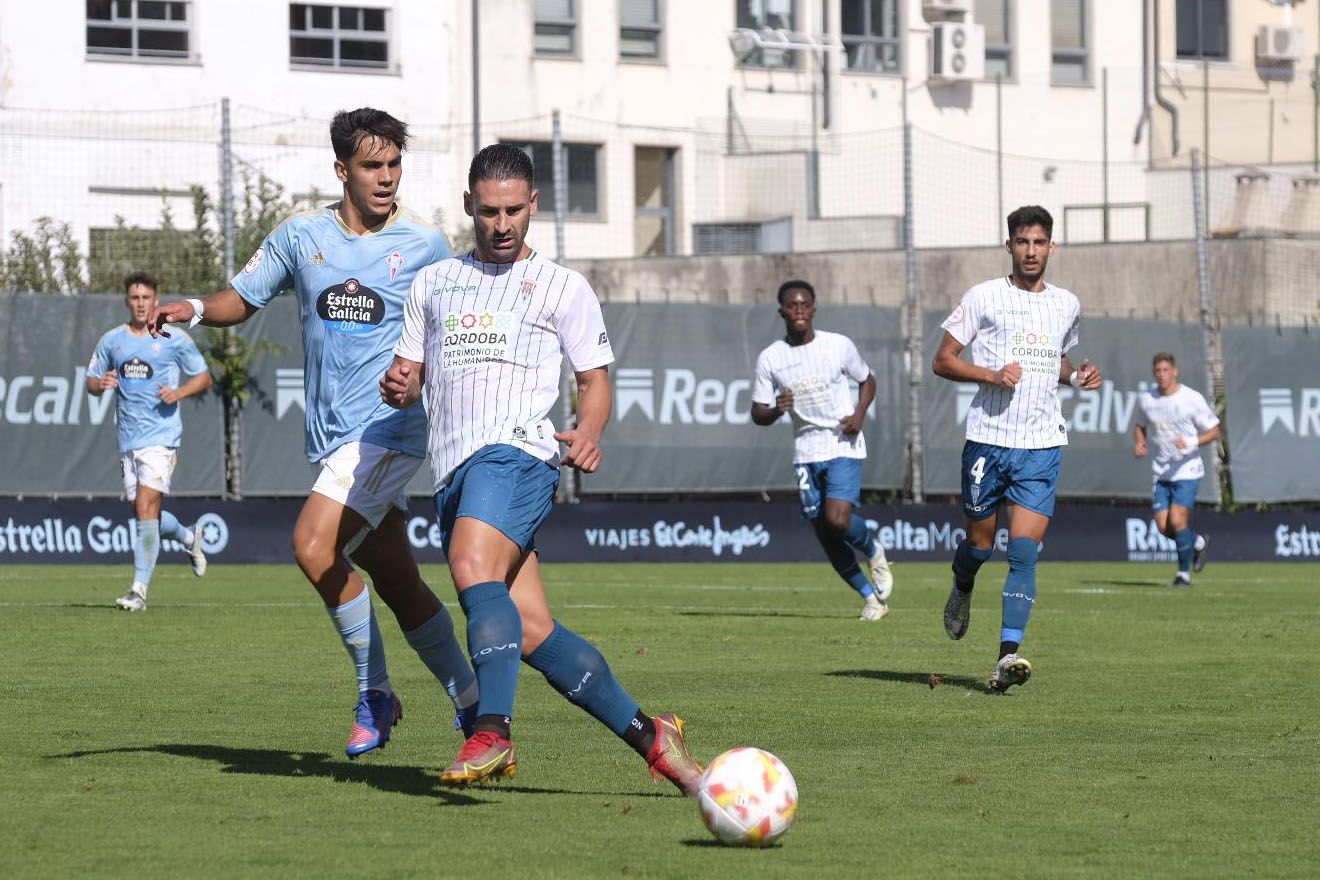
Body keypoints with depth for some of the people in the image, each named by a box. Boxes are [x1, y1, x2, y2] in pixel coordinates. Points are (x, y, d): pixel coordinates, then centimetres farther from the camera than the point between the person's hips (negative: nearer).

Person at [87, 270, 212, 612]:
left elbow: (203, 377, 7)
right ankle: (189, 538, 41)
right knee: (144, 514, 10)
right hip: (128, 440, 5)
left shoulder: (174, 340, 0)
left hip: (161, 437, -5)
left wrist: (179, 392, -12)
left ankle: (140, 589, -15)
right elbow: (91, 381, 15)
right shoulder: (111, 340, 10)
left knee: (146, 508, -16)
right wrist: (100, 384, -9)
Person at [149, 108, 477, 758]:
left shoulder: (424, 246, 0)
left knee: (314, 546, -21)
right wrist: (195, 309, -5)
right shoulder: (302, 236, 7)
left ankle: (375, 693, -8)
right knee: (401, 587, 5)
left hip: (387, 430, -4)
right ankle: (470, 700, 17)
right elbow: (243, 299, 15)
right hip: (328, 436, 4)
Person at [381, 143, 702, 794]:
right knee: (533, 635, -5)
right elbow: (410, 372, 24)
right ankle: (649, 736, 1)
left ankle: (491, 734, -40)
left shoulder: (562, 287, 12)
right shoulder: (433, 282, 23)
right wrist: (398, 387, -1)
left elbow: (594, 378, 11)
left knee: (473, 570, -32)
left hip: (517, 451, -5)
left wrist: (589, 433, -10)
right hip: (453, 470, 5)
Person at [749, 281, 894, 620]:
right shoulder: (770, 358, -1)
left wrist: (859, 415, -6)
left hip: (844, 446, -3)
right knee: (826, 537, 3)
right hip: (806, 451, 3)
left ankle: (874, 549, 12)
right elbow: (758, 413, 3)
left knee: (838, 519, -22)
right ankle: (872, 598, 20)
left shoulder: (839, 346, -3)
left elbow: (867, 380, 13)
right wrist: (777, 410, -20)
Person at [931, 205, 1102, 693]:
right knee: (979, 543, 8)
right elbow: (943, 360, -1)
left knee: (1024, 551, -11)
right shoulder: (983, 297, -1)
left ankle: (1008, 656, -16)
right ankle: (962, 591, 44)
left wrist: (1078, 376, 9)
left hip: (1042, 447, 2)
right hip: (988, 440, -2)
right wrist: (992, 374, -16)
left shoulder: (1067, 305, 12)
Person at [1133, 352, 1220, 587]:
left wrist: (1192, 442, -22)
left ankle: (1184, 573, 0)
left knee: (1177, 520, -16)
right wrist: (1140, 442, 0)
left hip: (1187, 471, -5)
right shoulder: (1146, 400, 3)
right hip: (1161, 471, 5)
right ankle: (1197, 543, 28)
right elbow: (1140, 425, 22)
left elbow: (1214, 431, -4)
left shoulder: (1192, 399, -9)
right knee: (1163, 526, -3)